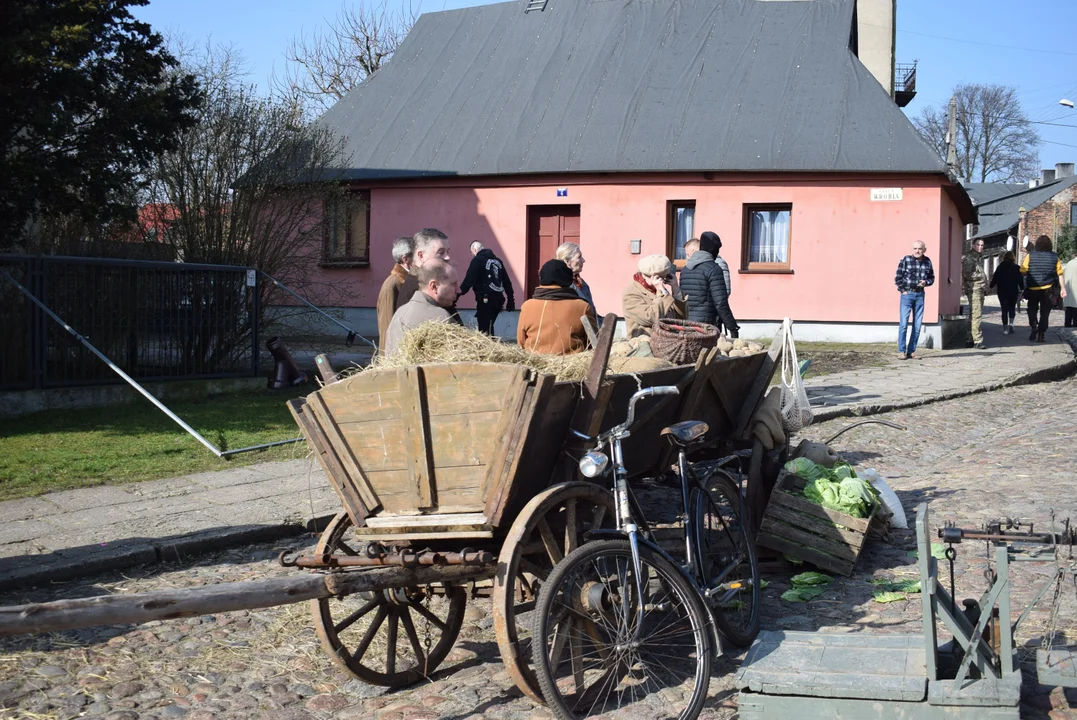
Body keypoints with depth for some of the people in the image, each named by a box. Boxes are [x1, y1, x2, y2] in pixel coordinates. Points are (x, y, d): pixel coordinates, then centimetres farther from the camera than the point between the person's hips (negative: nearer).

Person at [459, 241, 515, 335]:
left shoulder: (477, 260, -4)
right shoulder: (497, 260, 17)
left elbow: (469, 279, -15)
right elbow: (507, 281, 18)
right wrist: (510, 300, 22)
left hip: (485, 300, -7)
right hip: (498, 299, 7)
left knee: (484, 328, -8)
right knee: (489, 327, 19)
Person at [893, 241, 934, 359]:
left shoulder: (927, 262, 5)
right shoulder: (905, 260, -6)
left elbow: (932, 278, 15)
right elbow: (898, 278, -3)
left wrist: (926, 282, -5)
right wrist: (903, 290, -7)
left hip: (920, 295, 4)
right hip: (907, 294, -4)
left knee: (917, 325, 5)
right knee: (903, 323, -8)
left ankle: (911, 351, 12)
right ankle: (901, 351, -1)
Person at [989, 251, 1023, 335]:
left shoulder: (1000, 267, -1)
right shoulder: (1016, 268, -2)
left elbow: (995, 279, -1)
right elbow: (1021, 280, 0)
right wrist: (1022, 289, 7)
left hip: (1002, 291, 0)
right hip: (1013, 291, 0)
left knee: (1004, 309, 3)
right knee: (1012, 308, 15)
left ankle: (1005, 328, -1)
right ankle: (1011, 323, -5)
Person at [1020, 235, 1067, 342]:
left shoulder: (1030, 256, -6)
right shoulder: (1054, 257, -1)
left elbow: (1023, 272, -10)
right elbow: (1060, 273, 0)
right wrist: (1063, 288, 5)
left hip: (1032, 289, -1)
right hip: (1047, 289, 1)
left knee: (1032, 310, 16)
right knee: (1045, 313, 11)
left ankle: (1034, 327, -5)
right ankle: (1041, 334, 7)